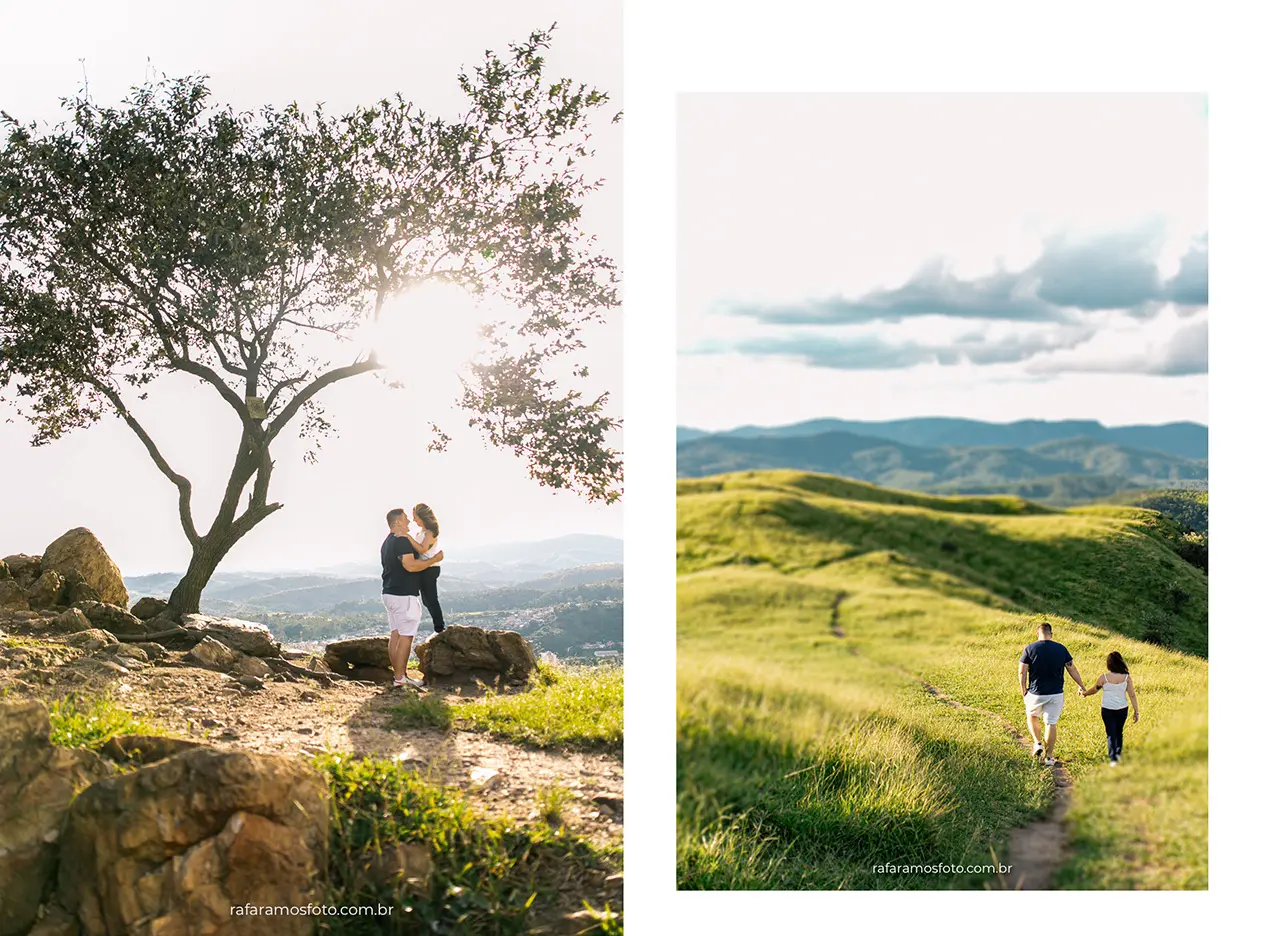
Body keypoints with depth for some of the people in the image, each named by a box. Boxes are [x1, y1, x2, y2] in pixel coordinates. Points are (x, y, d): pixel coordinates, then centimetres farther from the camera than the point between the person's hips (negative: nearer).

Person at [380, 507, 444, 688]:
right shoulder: (402, 541, -15)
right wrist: (434, 559, -14)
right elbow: (411, 565, -24)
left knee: (395, 633, 10)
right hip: (403, 594, -10)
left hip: (389, 593, 10)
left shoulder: (387, 542, 18)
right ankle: (400, 677, -8)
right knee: (406, 636, -7)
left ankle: (396, 672, 12)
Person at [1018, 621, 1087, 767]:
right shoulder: (1061, 649, -2)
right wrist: (1082, 687, 17)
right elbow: (1072, 670, 4)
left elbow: (1022, 672, -8)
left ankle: (1038, 743, 11)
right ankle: (1049, 757, 13)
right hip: (1056, 694, 1)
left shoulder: (1029, 649, -9)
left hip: (1035, 693, -1)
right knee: (1051, 723, 9)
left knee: (1032, 716, 25)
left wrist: (1023, 691, 4)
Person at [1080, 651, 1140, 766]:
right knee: (1119, 732, 22)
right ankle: (1118, 753, 27)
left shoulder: (1104, 678, -12)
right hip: (1122, 709, 2)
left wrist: (1083, 692, 23)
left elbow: (1093, 690, 3)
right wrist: (1136, 711, 2)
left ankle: (1113, 759, -5)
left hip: (1107, 710, -2)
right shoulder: (1127, 678, -7)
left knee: (1111, 734, 2)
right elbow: (1132, 695, -5)